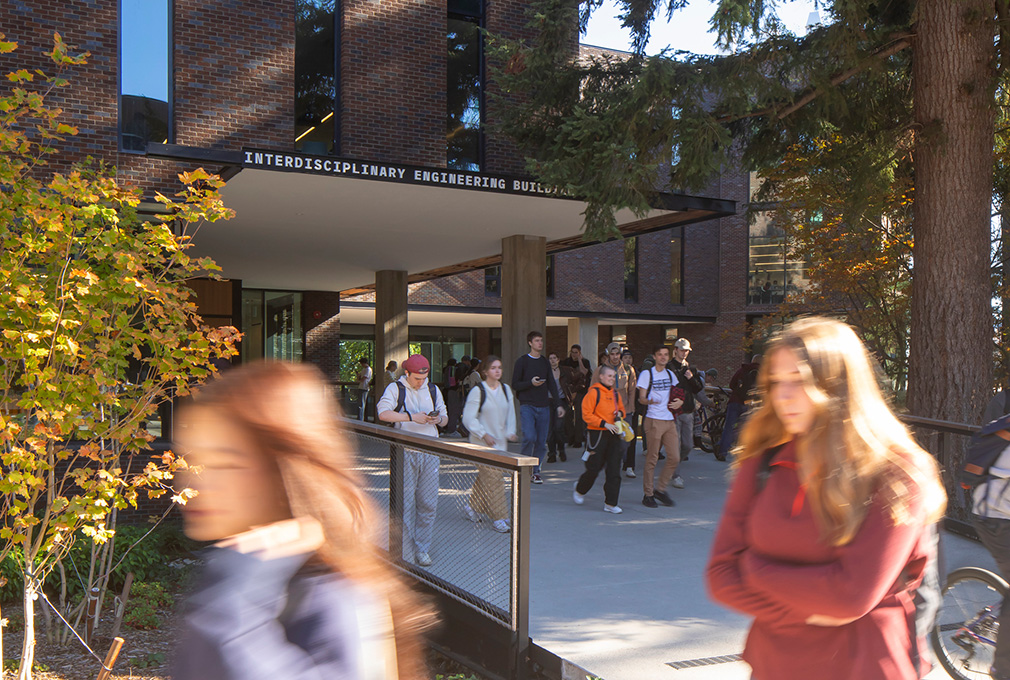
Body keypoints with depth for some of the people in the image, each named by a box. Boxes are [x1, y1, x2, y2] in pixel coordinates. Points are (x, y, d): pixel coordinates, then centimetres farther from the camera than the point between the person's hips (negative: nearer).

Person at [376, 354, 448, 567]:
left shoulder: (433, 390, 13)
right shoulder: (395, 389, 0)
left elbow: (445, 418, 19)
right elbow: (383, 413, -16)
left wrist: (438, 419, -6)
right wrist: (412, 417, -22)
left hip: (429, 453, 4)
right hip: (405, 453, -3)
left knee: (428, 502, 3)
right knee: (405, 503, -2)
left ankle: (422, 549, 16)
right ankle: (405, 552, 8)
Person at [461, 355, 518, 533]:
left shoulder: (506, 389, 8)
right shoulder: (477, 391, -9)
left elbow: (510, 413, 16)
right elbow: (468, 418, -10)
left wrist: (510, 432, 1)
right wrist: (484, 435, -16)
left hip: (500, 441, 6)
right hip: (482, 442, -6)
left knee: (486, 477, 11)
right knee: (492, 478, -8)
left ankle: (471, 505, 32)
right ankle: (498, 518, -1)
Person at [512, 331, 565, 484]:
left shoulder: (545, 362, 14)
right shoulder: (522, 361, 0)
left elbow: (552, 384, 17)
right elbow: (515, 384, -2)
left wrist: (559, 404, 10)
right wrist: (531, 383, -18)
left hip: (543, 407, 4)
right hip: (527, 406, -4)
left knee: (541, 441, 3)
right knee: (530, 437, -18)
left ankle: (536, 471, 14)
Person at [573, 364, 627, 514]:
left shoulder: (616, 393, 11)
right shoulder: (594, 392, -8)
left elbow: (621, 408, 27)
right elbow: (587, 415, -11)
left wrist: (620, 413, 3)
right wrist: (604, 423, -17)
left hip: (614, 434, 5)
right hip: (597, 434, -5)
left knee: (614, 470, -1)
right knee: (594, 468, 2)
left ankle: (610, 503, 6)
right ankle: (580, 489, 32)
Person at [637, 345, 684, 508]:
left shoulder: (670, 374, 15)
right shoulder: (647, 374, -1)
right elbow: (641, 399, -5)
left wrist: (680, 402, 2)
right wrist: (650, 401, -28)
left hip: (670, 420, 5)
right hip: (654, 420, -5)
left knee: (674, 458, 1)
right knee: (652, 459, -3)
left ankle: (660, 489, 17)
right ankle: (648, 495, 7)